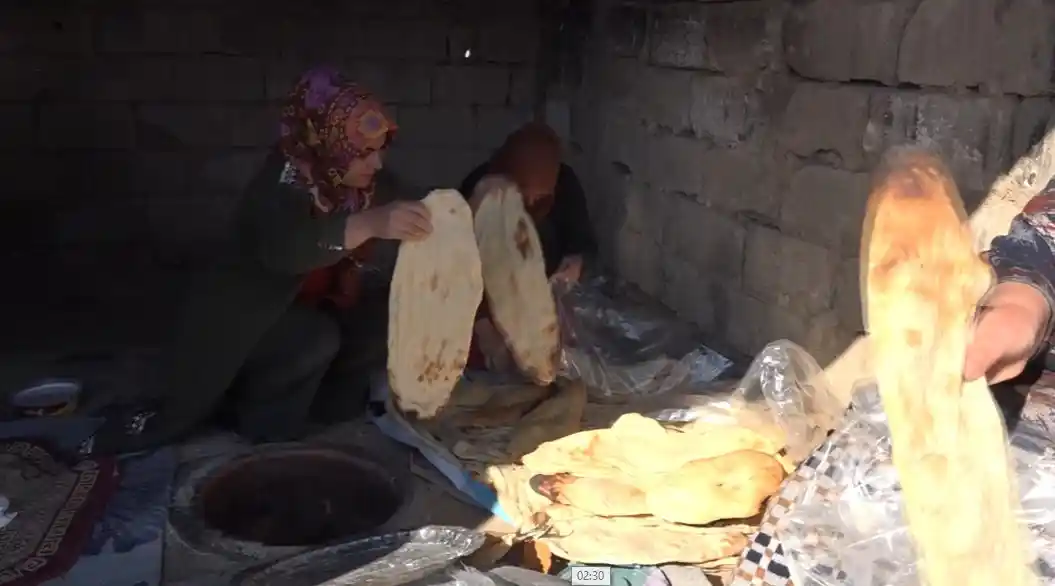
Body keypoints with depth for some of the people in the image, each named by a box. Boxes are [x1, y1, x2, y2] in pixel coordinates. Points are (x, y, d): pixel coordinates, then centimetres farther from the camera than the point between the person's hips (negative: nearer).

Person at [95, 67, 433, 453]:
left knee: (391, 319, -15)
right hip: (246, 325, -6)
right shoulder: (284, 183, -26)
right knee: (315, 341, -32)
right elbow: (281, 250, -45)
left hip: (317, 315, 6)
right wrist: (367, 224, -59)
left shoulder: (371, 186, -7)